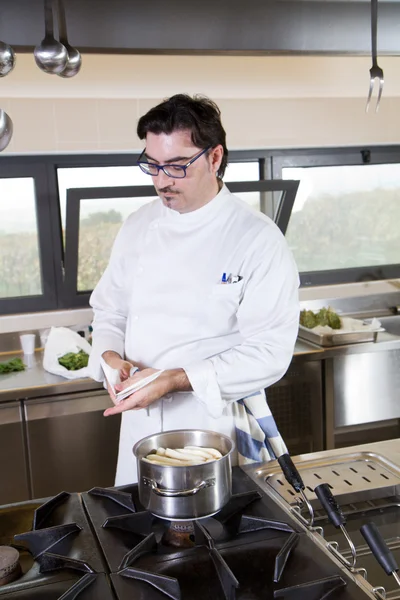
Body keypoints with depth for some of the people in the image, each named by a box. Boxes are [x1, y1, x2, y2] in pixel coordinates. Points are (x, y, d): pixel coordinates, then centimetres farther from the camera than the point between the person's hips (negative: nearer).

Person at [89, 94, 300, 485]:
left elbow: (269, 353, -18)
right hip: (140, 424, 5)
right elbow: (109, 310, 11)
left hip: (218, 425, -4)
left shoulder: (258, 239, -15)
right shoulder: (138, 226, 2)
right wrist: (111, 356, -10)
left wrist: (175, 380, -25)